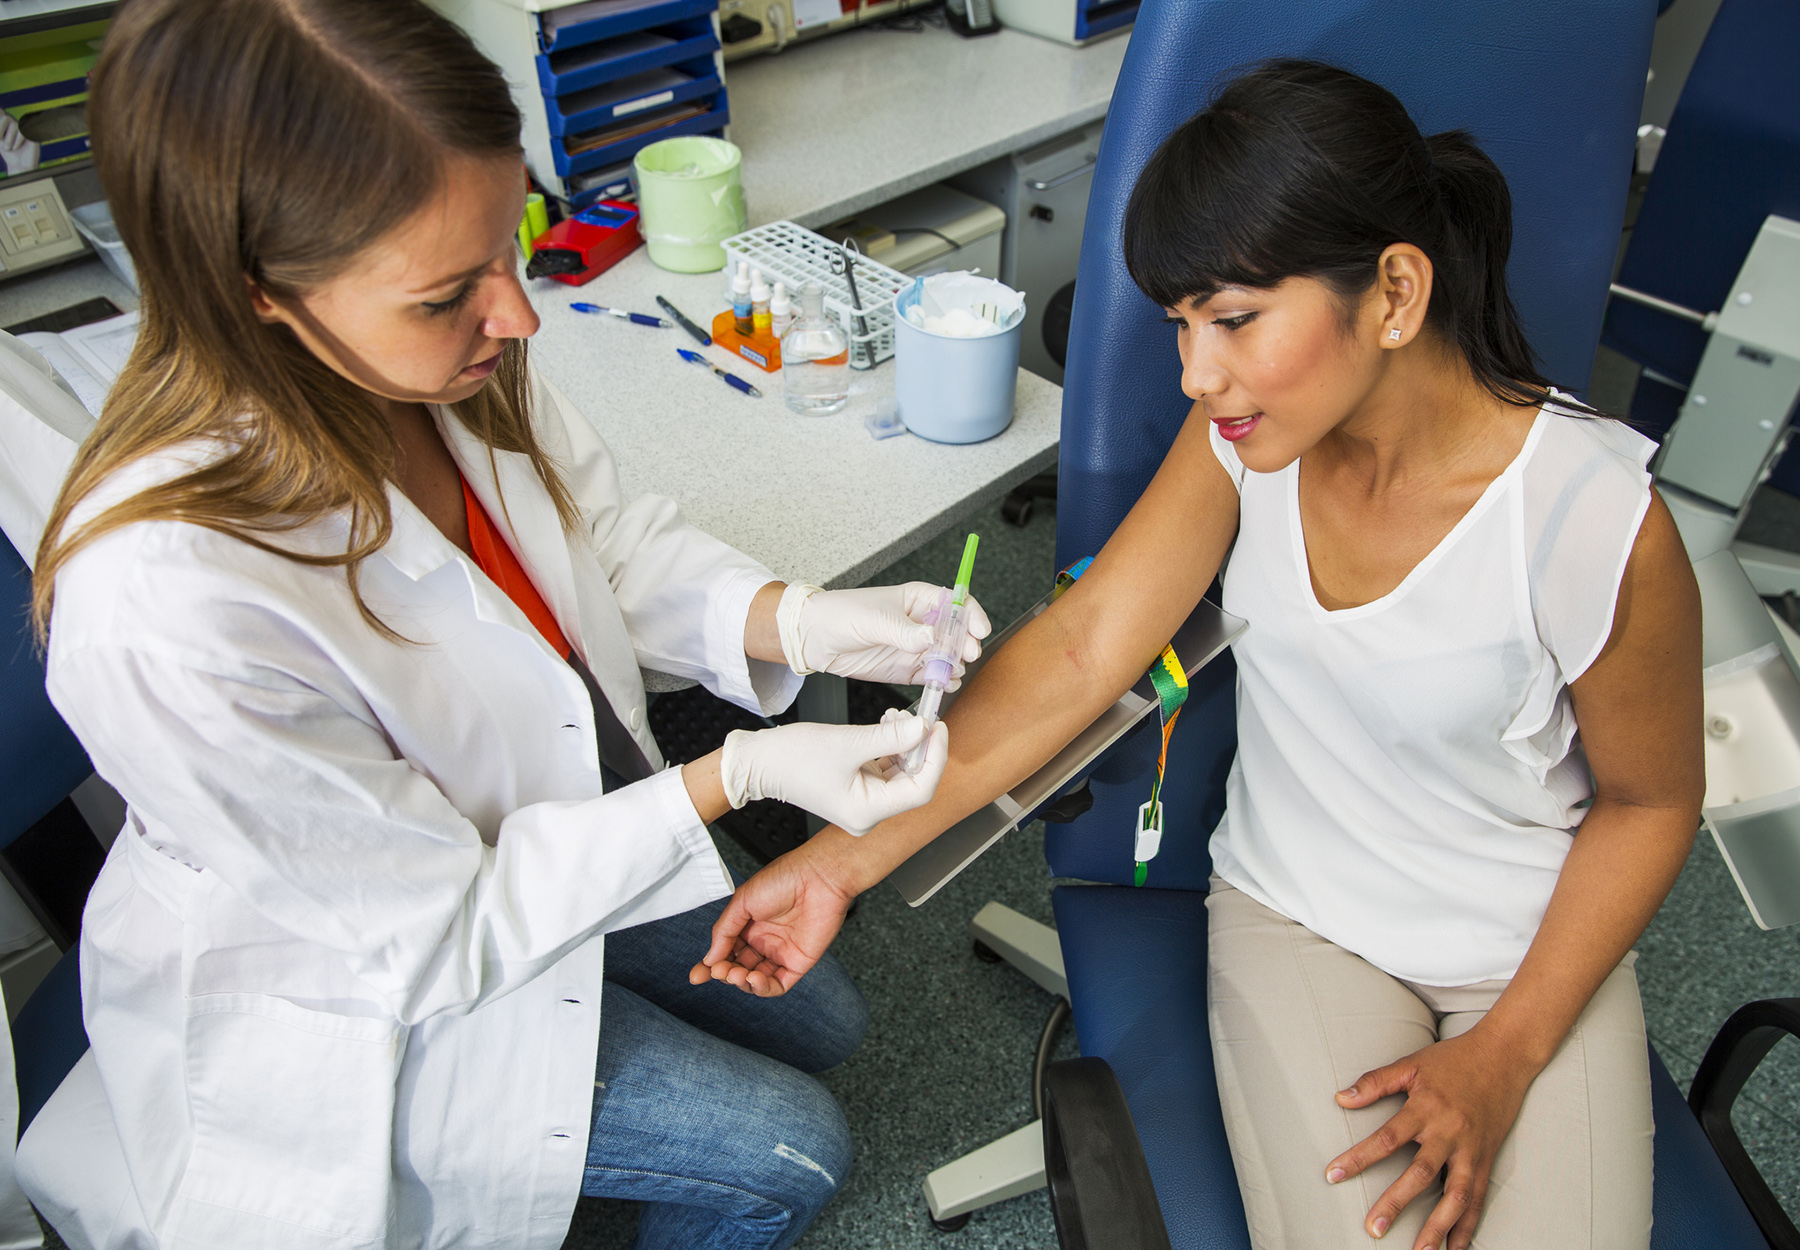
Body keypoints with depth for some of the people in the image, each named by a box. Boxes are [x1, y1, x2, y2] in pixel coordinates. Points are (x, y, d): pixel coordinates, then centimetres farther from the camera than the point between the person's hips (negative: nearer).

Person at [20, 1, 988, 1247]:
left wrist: (794, 621, -23)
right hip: (357, 997, -6)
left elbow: (615, 539, -5)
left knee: (823, 1025, 20)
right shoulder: (170, 616, -41)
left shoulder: (452, 366, -21)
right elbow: (440, 933, -29)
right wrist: (741, 775, -33)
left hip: (560, 821, 7)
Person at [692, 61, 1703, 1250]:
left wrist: (1503, 1058, -12)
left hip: (1543, 949, -1)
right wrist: (842, 860, -22)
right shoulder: (1254, 428, -15)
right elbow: (1081, 649, -17)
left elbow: (1650, 803, -8)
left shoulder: (1599, 525, -25)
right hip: (1299, 918, 1)